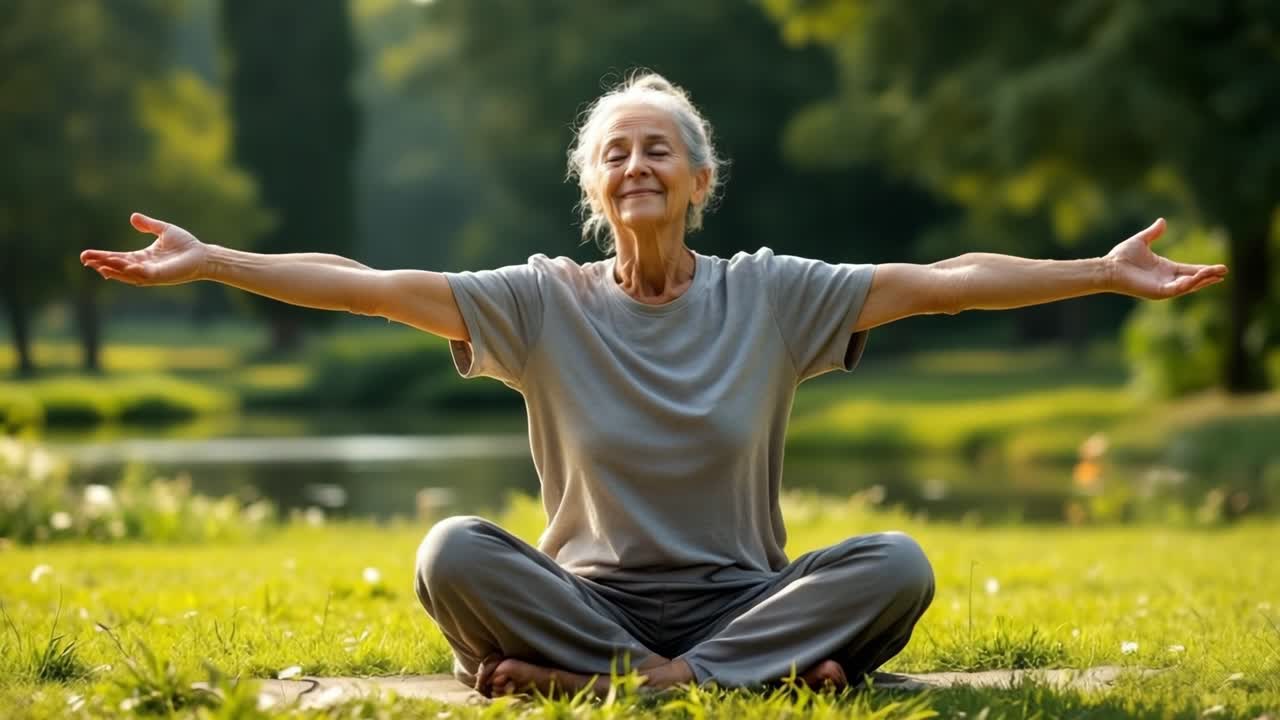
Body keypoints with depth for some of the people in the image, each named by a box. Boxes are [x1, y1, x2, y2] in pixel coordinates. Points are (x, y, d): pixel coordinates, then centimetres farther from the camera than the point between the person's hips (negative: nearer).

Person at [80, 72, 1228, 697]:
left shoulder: (767, 295, 3)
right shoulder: (546, 303, 3)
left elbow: (940, 281, -1)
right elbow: (373, 286, -5)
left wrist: (1105, 274, -7)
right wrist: (208, 262, -14)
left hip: (746, 596, 1)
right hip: (589, 594, 0)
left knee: (897, 566, -28)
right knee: (453, 554, -29)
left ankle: (579, 681, -29)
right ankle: (751, 679, -27)